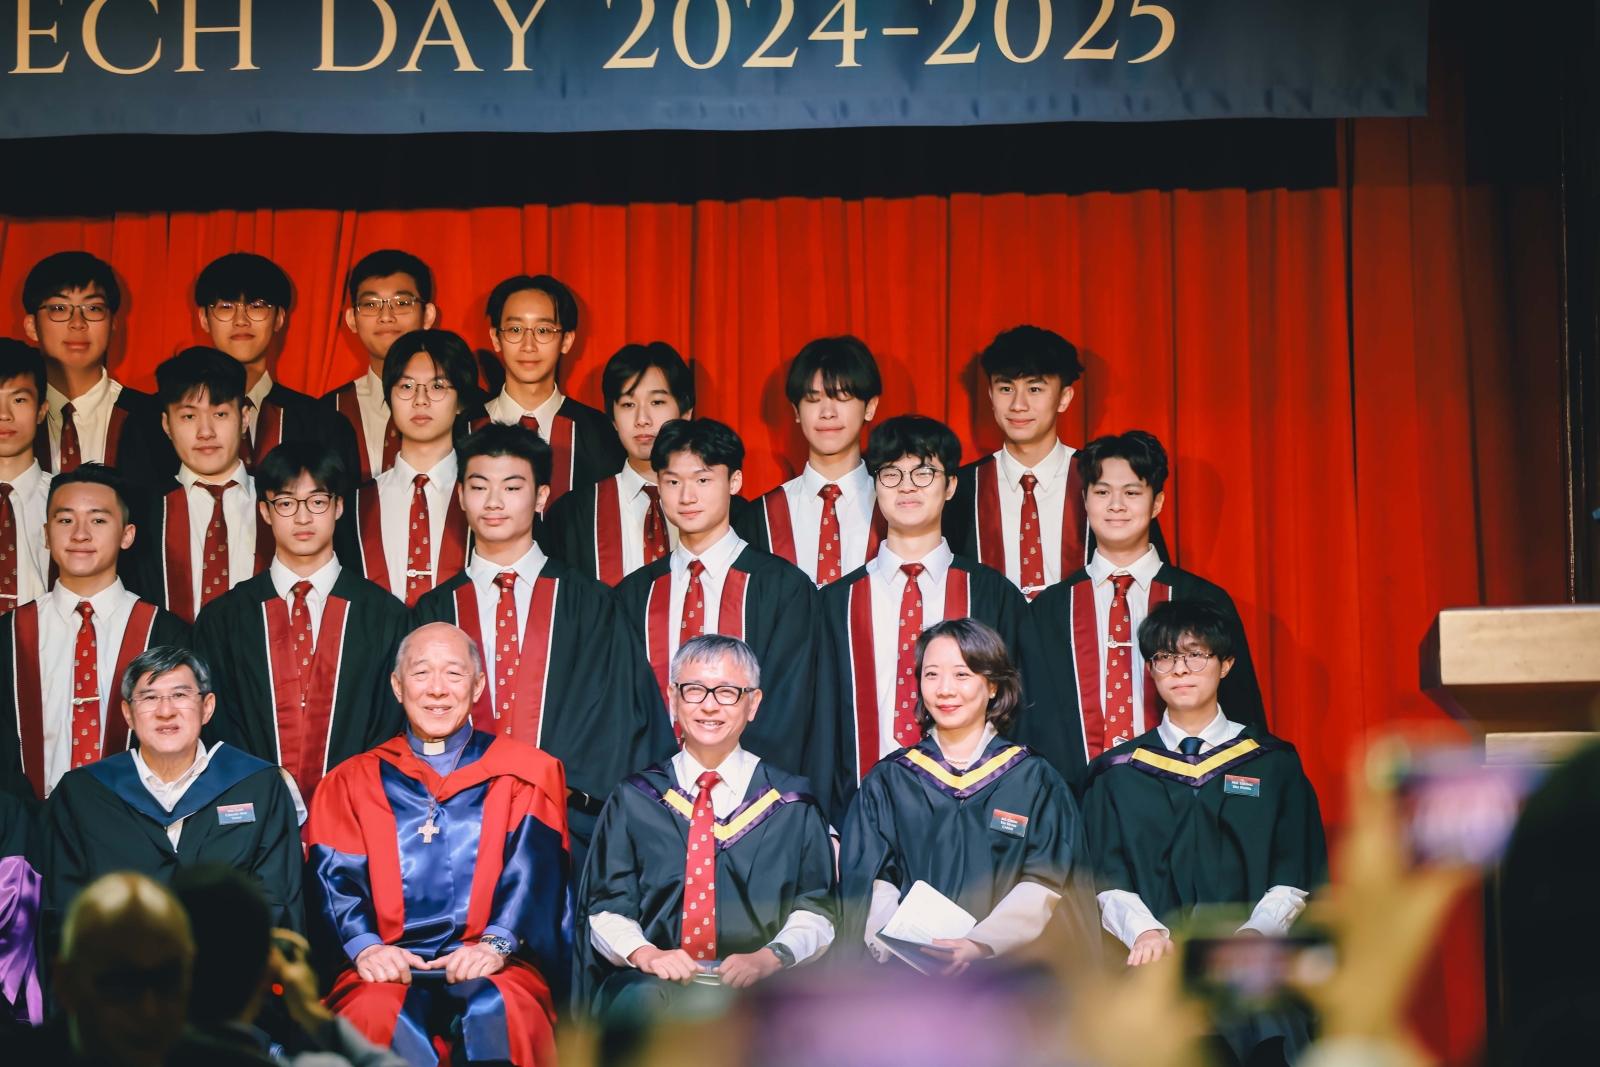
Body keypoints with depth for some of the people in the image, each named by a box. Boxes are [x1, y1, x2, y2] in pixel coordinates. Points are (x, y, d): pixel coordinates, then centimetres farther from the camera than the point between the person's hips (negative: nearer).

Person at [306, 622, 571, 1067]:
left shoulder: (523, 775, 15)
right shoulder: (353, 782, 18)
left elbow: (532, 871, 1)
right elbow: (336, 877, 5)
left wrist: (496, 942, -18)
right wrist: (364, 945, -15)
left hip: (491, 969, -1)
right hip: (388, 968, 1)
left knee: (498, 1012, -35)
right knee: (378, 1015, -33)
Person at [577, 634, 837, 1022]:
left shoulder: (790, 803, 11)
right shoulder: (633, 801, 13)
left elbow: (816, 910, 7)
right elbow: (606, 909, 8)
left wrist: (771, 956, -15)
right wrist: (643, 952, -14)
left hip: (756, 985, -1)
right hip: (652, 979, 1)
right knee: (641, 1001, -36)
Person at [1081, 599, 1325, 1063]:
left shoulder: (1272, 763, 15)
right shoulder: (1118, 774, 16)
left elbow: (1294, 880, 8)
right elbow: (1109, 883, 8)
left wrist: (1253, 933, -11)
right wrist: (1145, 931, -13)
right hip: (1156, 972, 0)